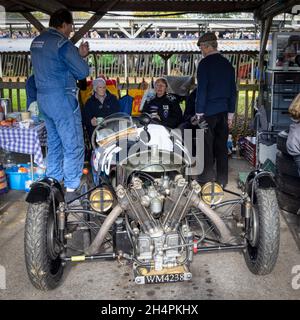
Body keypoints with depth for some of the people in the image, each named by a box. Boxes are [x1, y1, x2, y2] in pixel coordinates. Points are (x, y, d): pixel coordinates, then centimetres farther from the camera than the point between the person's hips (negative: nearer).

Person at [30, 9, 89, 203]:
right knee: (73, 145, -1)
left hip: (43, 98, 9)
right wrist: (81, 56, 6)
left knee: (54, 143, 17)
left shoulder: (36, 42, 13)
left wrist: (78, 55, 15)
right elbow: (83, 72, -15)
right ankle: (70, 190, 4)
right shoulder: (62, 43, -15)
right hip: (62, 99, -9)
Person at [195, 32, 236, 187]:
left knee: (207, 146, 2)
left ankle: (208, 178, 6)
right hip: (223, 111, 6)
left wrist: (199, 113, -9)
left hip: (208, 111, -6)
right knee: (222, 145, 10)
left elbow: (202, 90, -13)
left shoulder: (205, 63, -8)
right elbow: (233, 91, 13)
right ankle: (222, 179, 16)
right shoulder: (227, 64, 11)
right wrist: (230, 114, 17)